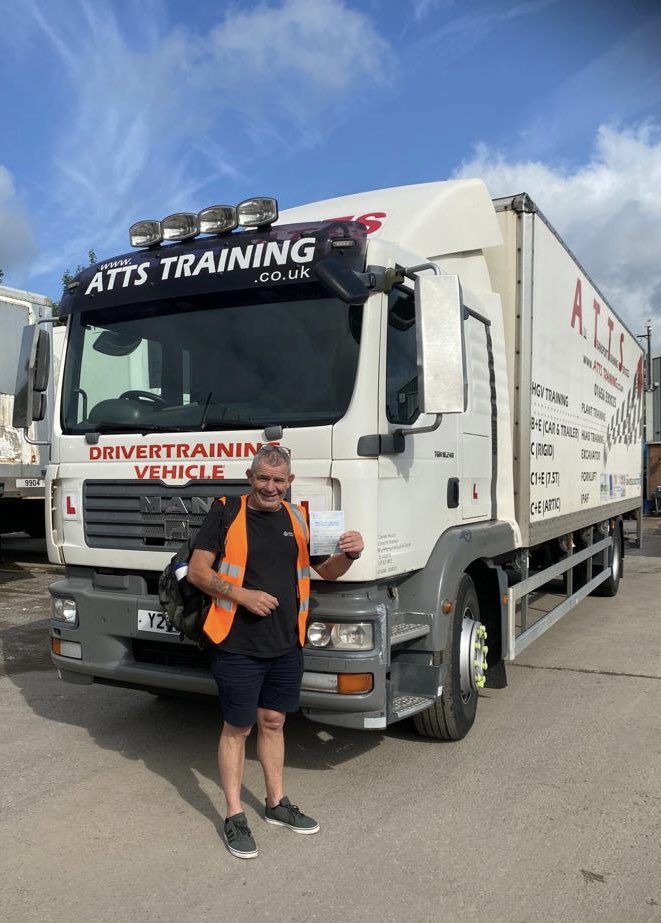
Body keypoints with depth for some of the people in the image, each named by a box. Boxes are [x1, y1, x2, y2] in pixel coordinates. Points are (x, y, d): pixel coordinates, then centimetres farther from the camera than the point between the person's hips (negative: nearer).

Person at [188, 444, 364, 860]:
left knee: (273, 722, 18)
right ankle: (234, 816, 21)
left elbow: (326, 571, 13)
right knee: (237, 728, 7)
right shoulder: (227, 513, -6)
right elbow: (197, 571, -8)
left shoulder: (298, 517, 8)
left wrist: (349, 554, -8)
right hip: (238, 644, -4)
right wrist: (241, 594, -19)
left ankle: (277, 803, 34)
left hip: (287, 643, 5)